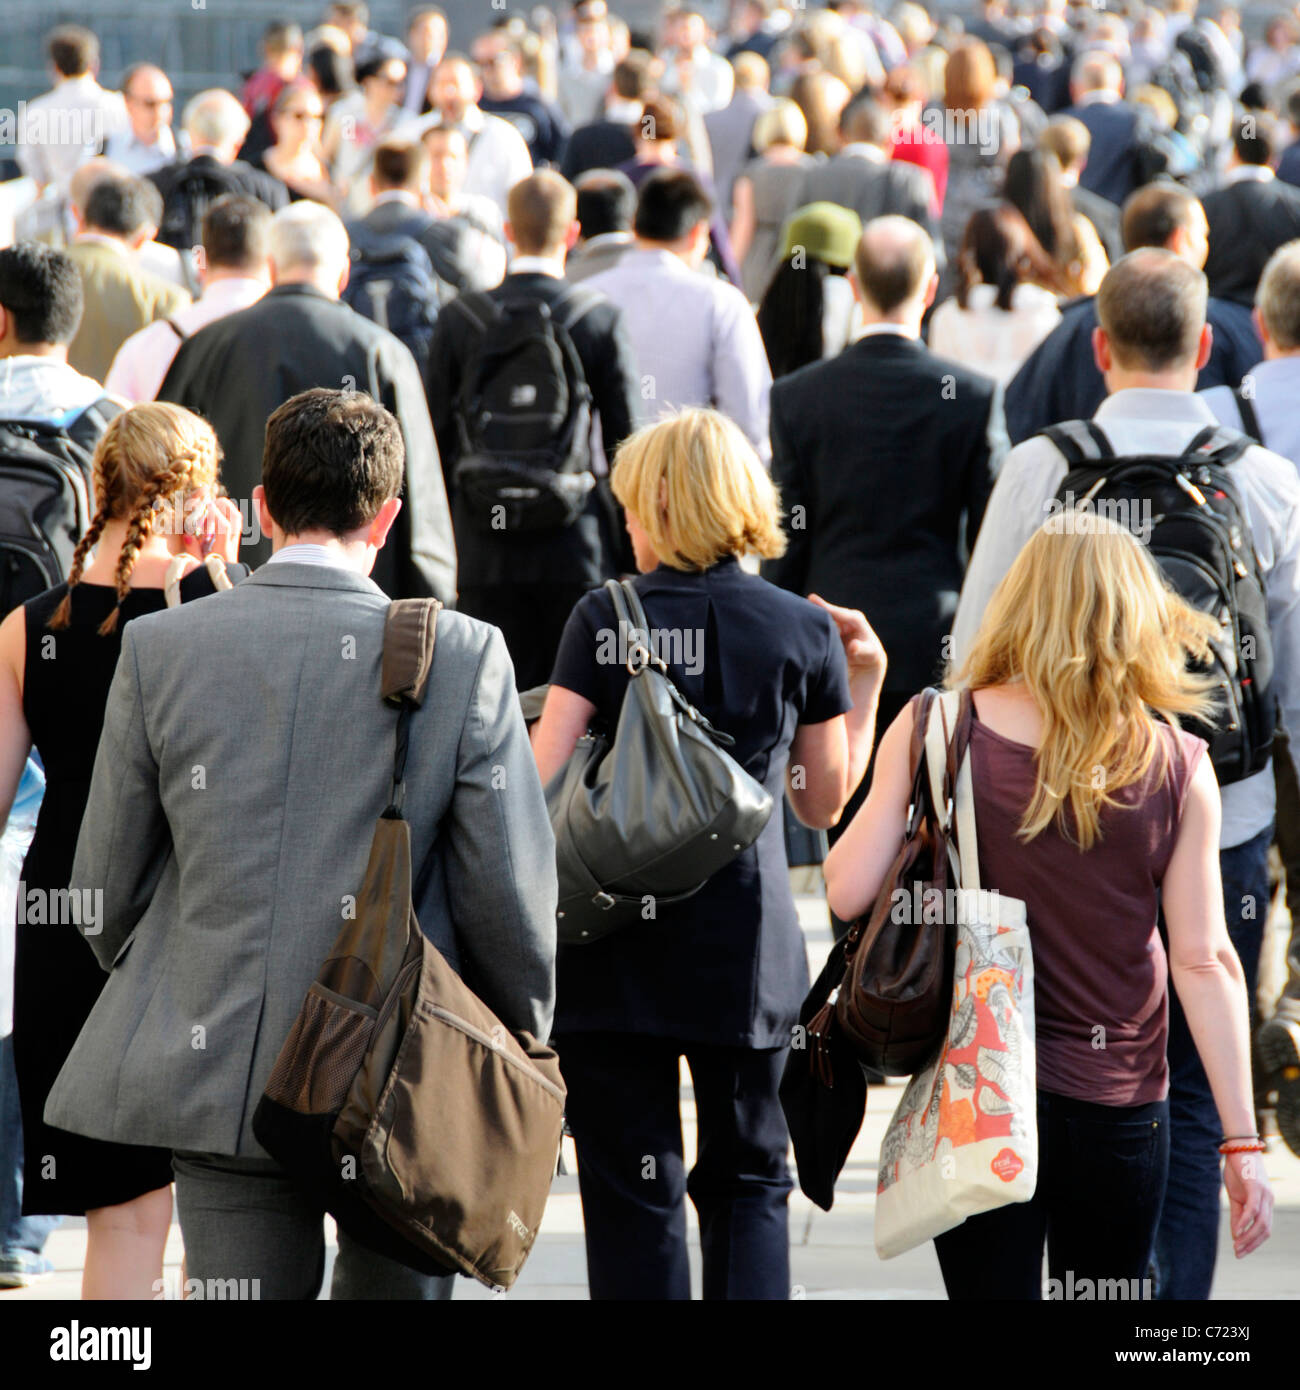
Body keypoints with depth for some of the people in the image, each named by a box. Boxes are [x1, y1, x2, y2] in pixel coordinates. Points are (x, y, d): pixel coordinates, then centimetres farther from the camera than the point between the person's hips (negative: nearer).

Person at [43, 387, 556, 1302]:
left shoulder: (159, 650, -1)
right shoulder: (464, 657, -7)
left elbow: (107, 883, 5)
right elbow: (511, 891, -4)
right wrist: (522, 1043, 13)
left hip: (217, 1078, 1)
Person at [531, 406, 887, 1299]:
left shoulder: (605, 619, -5)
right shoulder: (803, 630, 1)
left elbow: (544, 782, -8)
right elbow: (825, 800, 11)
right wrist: (864, 681, 20)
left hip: (614, 941, -1)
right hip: (747, 944, 2)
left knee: (632, 1192, 5)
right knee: (747, 1180, 14)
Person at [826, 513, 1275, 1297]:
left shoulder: (932, 729, -7)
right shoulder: (1179, 768, -6)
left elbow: (848, 893, -7)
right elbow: (1204, 962, -8)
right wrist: (1242, 1143, -3)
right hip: (1120, 1103, 0)